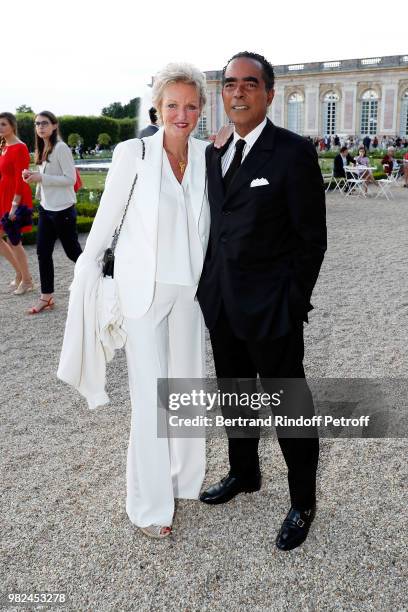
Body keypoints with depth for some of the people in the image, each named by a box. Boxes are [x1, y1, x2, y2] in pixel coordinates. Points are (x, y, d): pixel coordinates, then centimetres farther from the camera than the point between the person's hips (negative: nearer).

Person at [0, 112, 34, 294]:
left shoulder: (19, 148, -14)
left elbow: (20, 178, -19)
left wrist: (15, 203, -23)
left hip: (15, 197, -9)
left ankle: (27, 280, 12)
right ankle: (19, 272, 23)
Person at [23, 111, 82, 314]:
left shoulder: (61, 148, -14)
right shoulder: (43, 149, 11)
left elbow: (71, 179, -18)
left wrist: (41, 178, -20)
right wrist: (33, 176, 0)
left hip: (62, 209, -8)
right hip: (46, 208, 8)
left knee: (72, 251, 2)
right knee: (43, 252, 6)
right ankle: (46, 297, 14)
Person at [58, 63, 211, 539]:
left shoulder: (207, 155, 1)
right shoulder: (133, 154, -10)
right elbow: (106, 218, -1)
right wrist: (87, 269, 4)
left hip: (189, 287, 4)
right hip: (144, 287, -4)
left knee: (187, 383, 14)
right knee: (151, 394, -1)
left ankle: (184, 477, 36)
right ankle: (150, 504, 17)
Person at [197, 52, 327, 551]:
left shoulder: (294, 152, -11)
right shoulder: (214, 153, 8)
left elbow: (311, 239, -10)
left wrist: (293, 305, -11)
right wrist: (209, 286, 7)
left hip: (270, 309, -6)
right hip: (221, 304, 7)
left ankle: (303, 502, 29)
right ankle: (244, 474, 44)